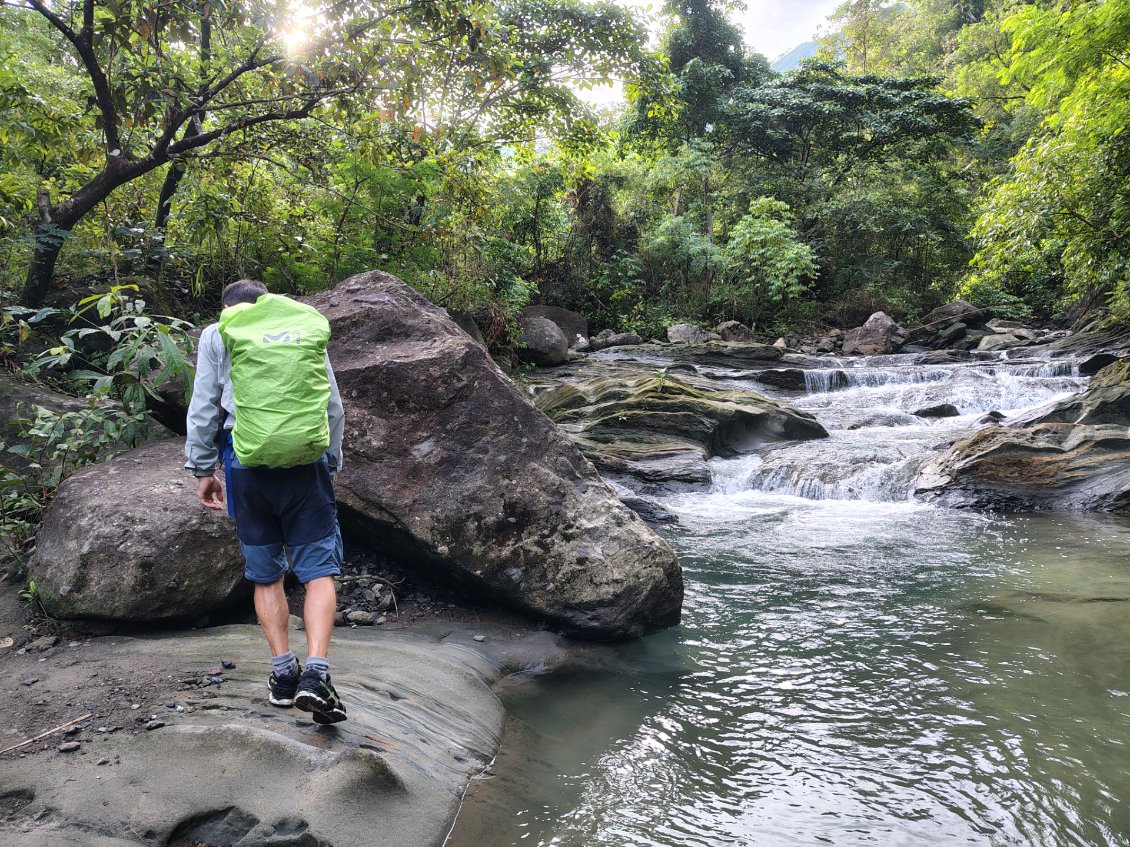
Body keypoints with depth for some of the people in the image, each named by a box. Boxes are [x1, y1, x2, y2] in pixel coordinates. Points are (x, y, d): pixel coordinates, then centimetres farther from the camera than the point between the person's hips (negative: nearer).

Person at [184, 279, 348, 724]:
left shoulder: (215, 335, 11)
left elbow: (203, 408, 6)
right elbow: (333, 406, 12)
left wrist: (202, 469, 14)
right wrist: (330, 463, 19)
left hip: (246, 462, 0)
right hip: (305, 462, 0)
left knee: (265, 573, 13)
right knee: (318, 569, 0)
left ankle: (283, 671, 17)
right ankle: (315, 673, -13)